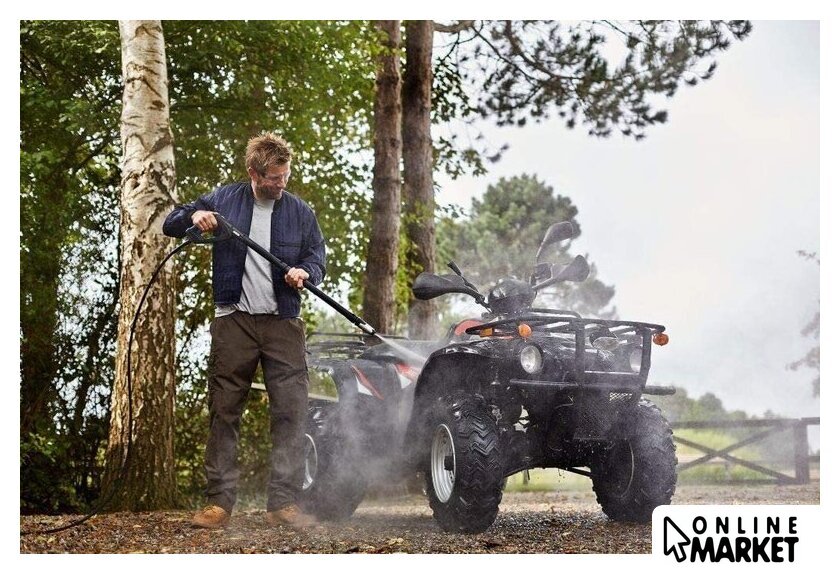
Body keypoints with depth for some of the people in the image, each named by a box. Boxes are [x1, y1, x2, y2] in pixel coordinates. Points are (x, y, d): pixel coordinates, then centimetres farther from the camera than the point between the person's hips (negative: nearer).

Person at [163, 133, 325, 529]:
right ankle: (219, 502, 8)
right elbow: (170, 224, 10)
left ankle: (284, 503, 2)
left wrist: (305, 272, -12)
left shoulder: (300, 211, 8)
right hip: (234, 322, -1)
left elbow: (317, 256, 11)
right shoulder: (224, 200, 6)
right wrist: (194, 217, -13)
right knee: (224, 413, 2)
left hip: (283, 323, 1)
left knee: (291, 413, -3)